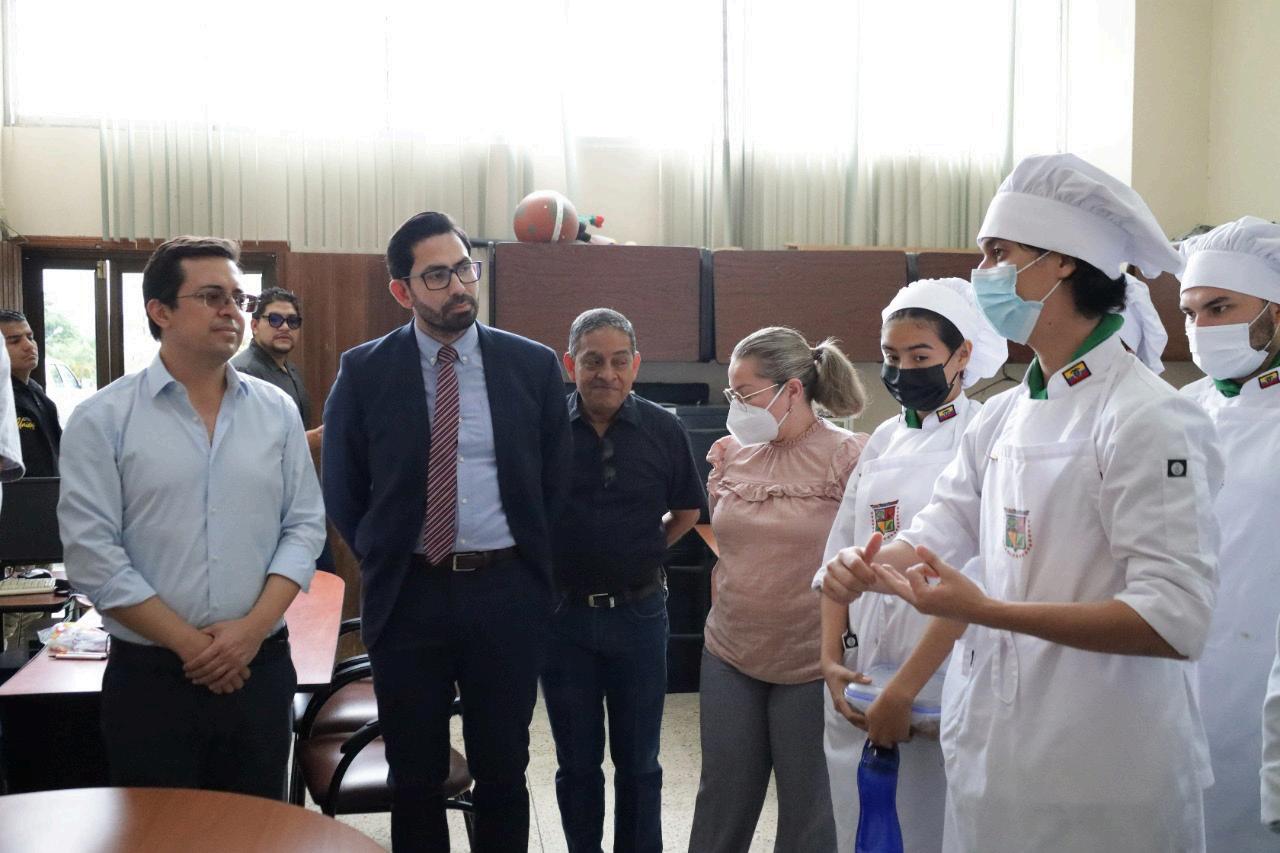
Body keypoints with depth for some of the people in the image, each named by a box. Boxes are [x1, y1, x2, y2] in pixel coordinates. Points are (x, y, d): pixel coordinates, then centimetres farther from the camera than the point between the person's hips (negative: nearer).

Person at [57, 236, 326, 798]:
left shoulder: (277, 411, 4)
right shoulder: (102, 419, -5)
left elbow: (304, 525, 3)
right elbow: (91, 554, -9)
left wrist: (253, 627, -10)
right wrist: (189, 643, -11)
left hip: (262, 668, 3)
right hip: (150, 678, -2)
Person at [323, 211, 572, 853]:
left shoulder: (533, 366, -2)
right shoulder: (363, 372, -3)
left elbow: (556, 482, 6)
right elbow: (342, 490, 6)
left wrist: (533, 565, 4)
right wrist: (383, 560, 4)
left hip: (506, 591, 0)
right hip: (407, 593, 0)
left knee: (503, 770, 13)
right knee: (415, 775, 14)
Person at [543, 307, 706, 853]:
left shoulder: (663, 430, -4)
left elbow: (688, 511, 11)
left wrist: (644, 554, 4)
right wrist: (545, 565, -1)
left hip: (638, 611, 1)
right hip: (564, 614, 0)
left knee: (638, 761, 14)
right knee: (577, 762, 15)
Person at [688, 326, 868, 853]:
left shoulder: (848, 455, -13)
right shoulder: (731, 452, 4)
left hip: (810, 663, -4)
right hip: (729, 654, 5)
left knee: (807, 805, 11)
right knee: (722, 794, 16)